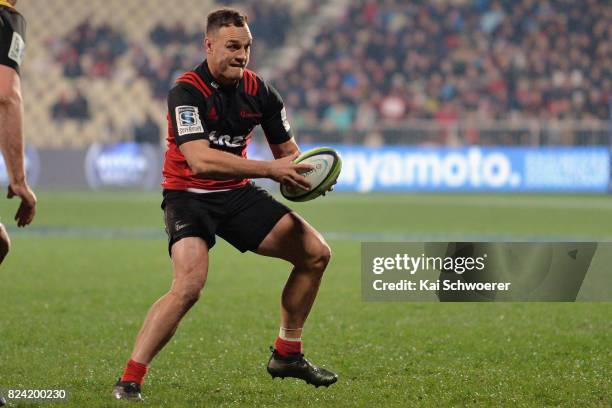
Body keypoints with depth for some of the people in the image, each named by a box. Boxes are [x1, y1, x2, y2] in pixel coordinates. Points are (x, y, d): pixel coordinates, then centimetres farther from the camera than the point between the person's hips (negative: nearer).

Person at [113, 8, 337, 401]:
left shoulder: (259, 91, -1)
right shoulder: (187, 92, -20)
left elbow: (288, 151, 9)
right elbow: (201, 160, -32)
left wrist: (299, 172, -16)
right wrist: (269, 169, -34)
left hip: (238, 193, 7)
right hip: (189, 196, -7)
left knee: (316, 253, 3)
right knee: (189, 286, -29)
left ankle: (287, 354, 18)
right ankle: (129, 381, -22)